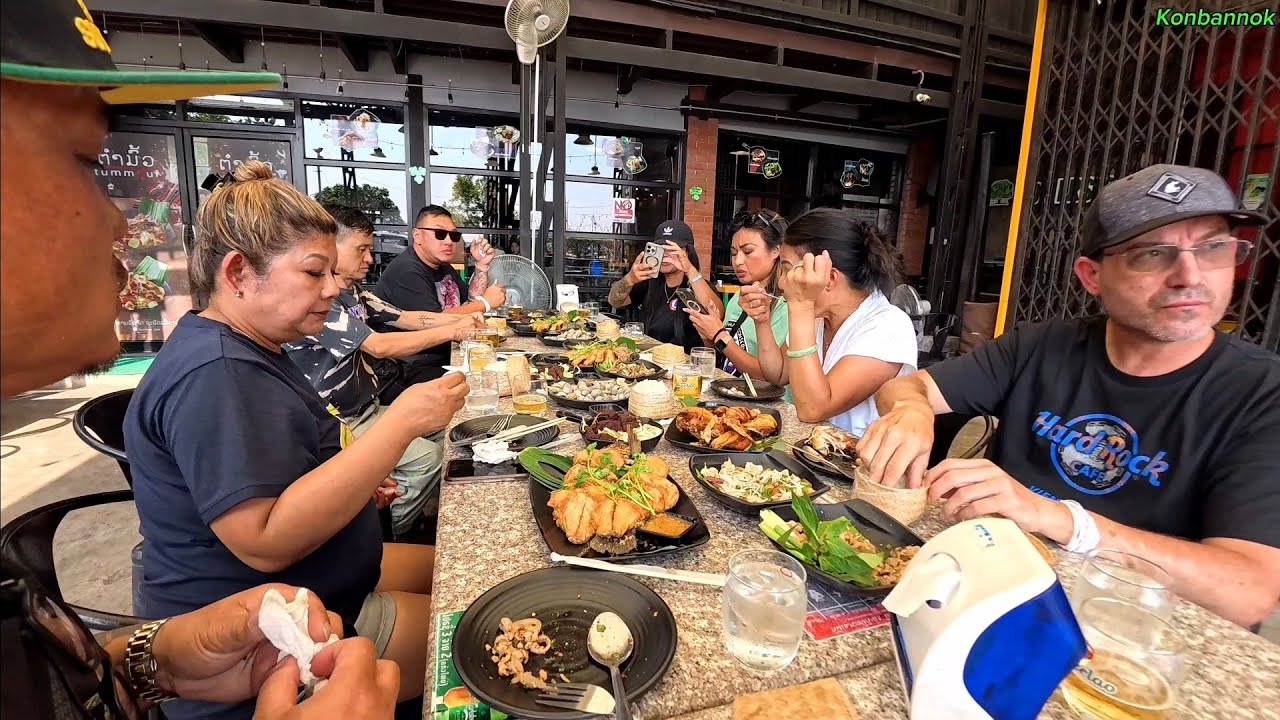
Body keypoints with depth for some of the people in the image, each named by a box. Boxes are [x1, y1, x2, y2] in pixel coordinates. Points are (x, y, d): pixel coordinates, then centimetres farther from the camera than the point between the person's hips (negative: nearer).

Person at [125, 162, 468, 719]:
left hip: (314, 589, 11)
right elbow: (264, 540, -34)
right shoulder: (213, 374, -26)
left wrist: (356, 482, 5)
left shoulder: (245, 350, 9)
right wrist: (402, 422, -34)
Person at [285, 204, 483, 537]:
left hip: (367, 409, 10)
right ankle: (388, 536, 5)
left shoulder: (354, 293, 6)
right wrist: (450, 332, -22)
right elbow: (379, 346, -29)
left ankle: (415, 517, 20)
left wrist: (458, 319, -6)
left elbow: (405, 318, 10)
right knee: (426, 457, -17)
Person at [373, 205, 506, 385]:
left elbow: (472, 303, 15)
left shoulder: (445, 268, 15)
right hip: (413, 369, -10)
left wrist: (482, 265, 3)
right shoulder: (406, 271, -19)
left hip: (445, 358, 10)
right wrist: (485, 302, -16)